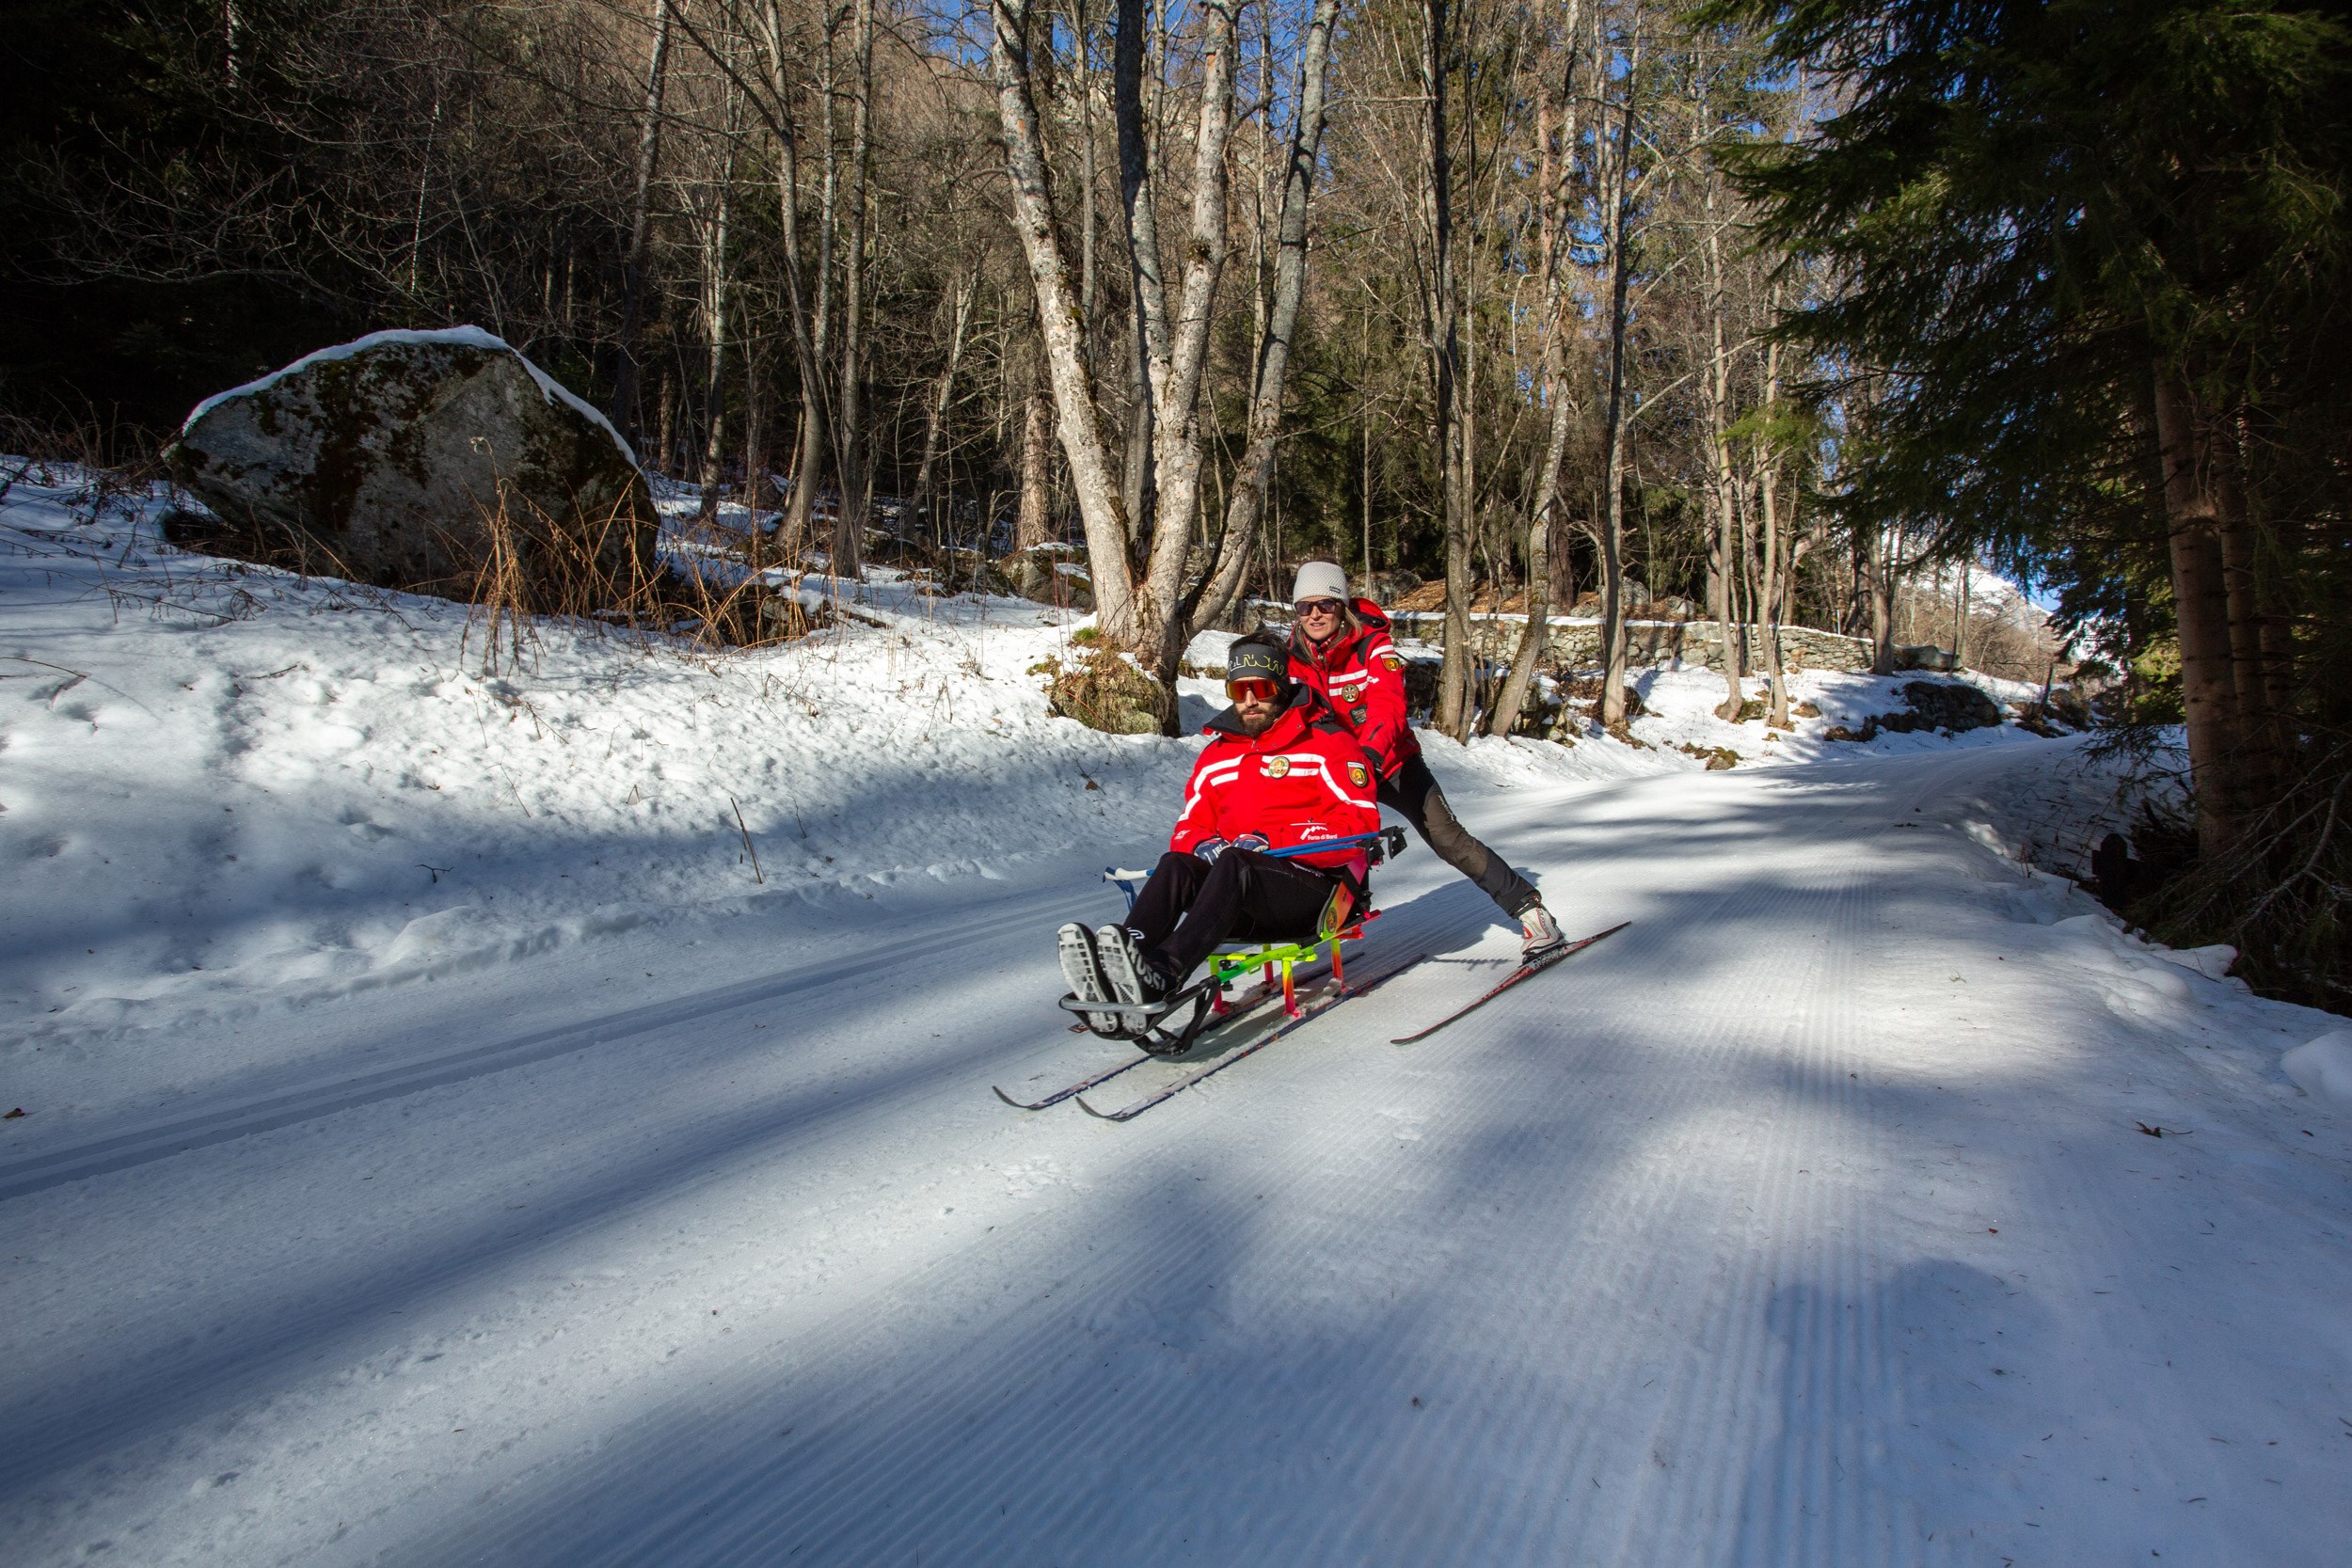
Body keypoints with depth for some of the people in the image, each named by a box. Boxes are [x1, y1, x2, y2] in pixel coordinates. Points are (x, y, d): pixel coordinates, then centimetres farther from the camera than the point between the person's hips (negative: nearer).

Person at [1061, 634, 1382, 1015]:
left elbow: (1361, 822, -9)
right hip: (1244, 908, 5)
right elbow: (1188, 826, 18)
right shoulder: (1218, 754, 19)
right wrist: (1203, 844, -9)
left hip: (1317, 889, -4)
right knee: (1174, 864, -25)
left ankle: (1162, 976, -55)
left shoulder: (1327, 742, 2)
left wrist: (1273, 840, -17)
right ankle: (1114, 973, -48)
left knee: (1233, 863, -34)